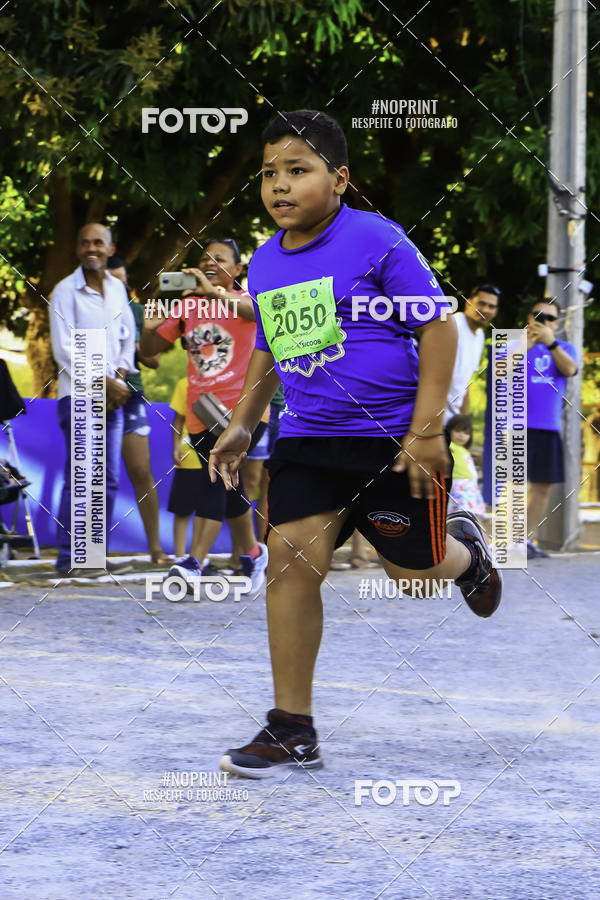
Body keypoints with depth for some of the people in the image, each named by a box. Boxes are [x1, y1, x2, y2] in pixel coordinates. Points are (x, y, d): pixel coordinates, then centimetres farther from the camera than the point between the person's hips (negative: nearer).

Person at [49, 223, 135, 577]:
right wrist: (102, 381, -13)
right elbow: (65, 350, -10)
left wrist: (120, 376, 1)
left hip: (112, 396, 6)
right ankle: (69, 558, -8)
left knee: (109, 479, 5)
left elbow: (128, 338, 18)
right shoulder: (66, 291, -5)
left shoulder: (117, 289, 13)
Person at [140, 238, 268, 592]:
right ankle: (253, 553, 34)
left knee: (216, 475, -21)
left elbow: (252, 310, -30)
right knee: (227, 486, 13)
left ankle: (196, 564, -29)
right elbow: (151, 348, 11)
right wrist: (149, 329, -12)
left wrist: (215, 292, -45)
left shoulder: (242, 299, -3)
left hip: (242, 407, -6)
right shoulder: (189, 306, 11)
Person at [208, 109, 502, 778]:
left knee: (412, 570, 4)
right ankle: (292, 731, -3)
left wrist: (426, 431, -15)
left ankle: (464, 548, 44)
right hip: (308, 440, 5)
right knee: (291, 558, -9)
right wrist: (242, 423, 15)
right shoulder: (264, 264, 7)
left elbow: (438, 327, -11)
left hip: (394, 438, -5)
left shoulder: (377, 240, -12)